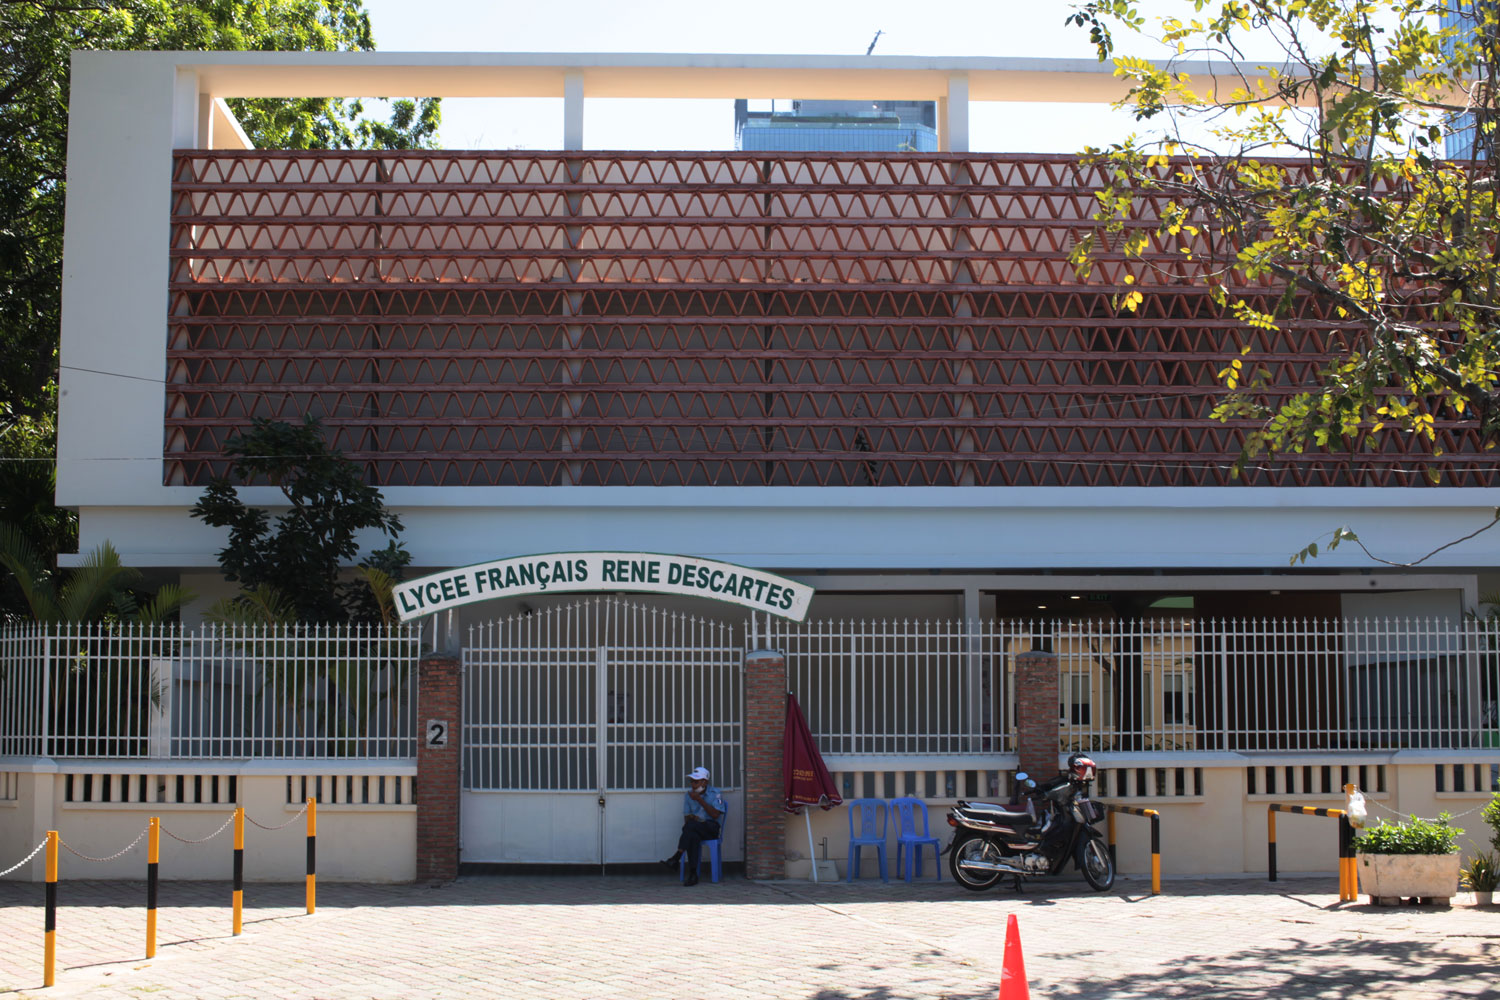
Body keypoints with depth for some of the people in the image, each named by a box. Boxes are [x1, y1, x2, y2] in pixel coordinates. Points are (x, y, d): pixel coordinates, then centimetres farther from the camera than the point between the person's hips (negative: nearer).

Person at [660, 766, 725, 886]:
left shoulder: (715, 793, 0)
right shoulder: (688, 794, 14)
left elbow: (715, 815, -12)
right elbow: (686, 817, 13)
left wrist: (699, 800, -16)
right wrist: (691, 818, -13)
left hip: (711, 828, -3)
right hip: (695, 830, 3)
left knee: (691, 825, -35)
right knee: (692, 836, -36)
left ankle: (676, 858, -36)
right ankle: (693, 874, -37)